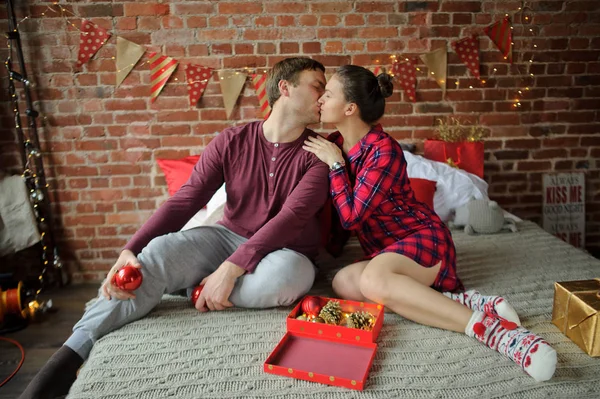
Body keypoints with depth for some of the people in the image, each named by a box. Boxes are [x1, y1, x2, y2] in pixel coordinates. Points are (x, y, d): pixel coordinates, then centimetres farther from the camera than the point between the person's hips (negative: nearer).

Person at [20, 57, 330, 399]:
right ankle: (72, 354, -18)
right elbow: (185, 200, -7)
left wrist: (230, 269, -32)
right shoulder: (231, 142, -2)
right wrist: (131, 250, -22)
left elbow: (293, 215, -22)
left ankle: (196, 288, -11)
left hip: (286, 251, -1)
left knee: (283, 275, -37)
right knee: (160, 251, -25)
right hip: (228, 236, 2)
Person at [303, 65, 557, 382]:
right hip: (387, 248, 7)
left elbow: (350, 216, -22)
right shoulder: (333, 143, 6)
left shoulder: (383, 150, -18)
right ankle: (461, 302, -24)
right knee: (344, 282, -25)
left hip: (422, 236, -7)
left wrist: (335, 163, -15)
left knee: (373, 280, -37)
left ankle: (490, 326, -34)